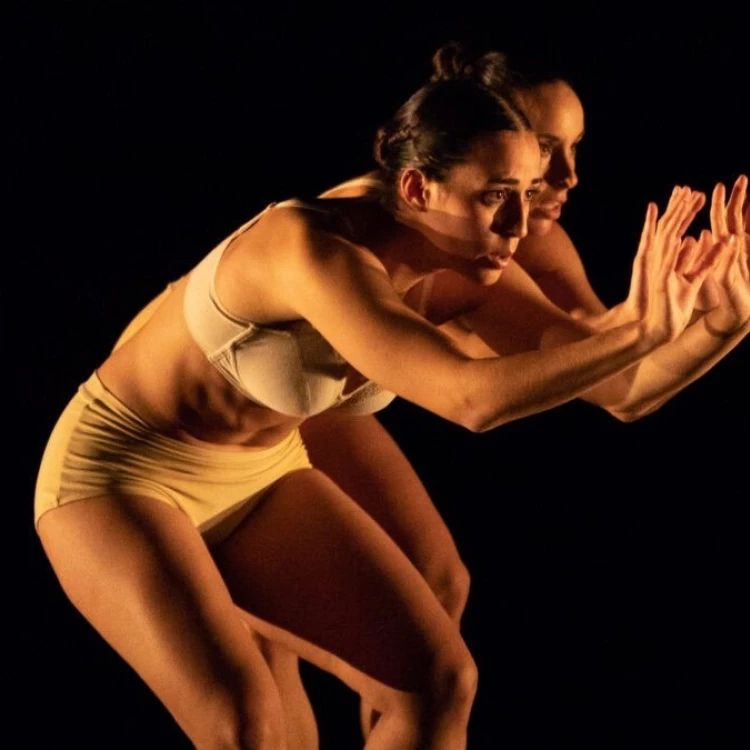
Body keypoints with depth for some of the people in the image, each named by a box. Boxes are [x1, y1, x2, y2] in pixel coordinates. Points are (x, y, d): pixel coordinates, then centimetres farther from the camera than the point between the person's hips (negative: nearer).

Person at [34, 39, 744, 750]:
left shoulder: (458, 277, -10)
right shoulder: (316, 251, -33)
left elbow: (620, 386, -8)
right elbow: (472, 398, -43)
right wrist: (638, 331, -41)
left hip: (256, 478, 8)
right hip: (122, 475, -7)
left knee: (440, 683, -3)